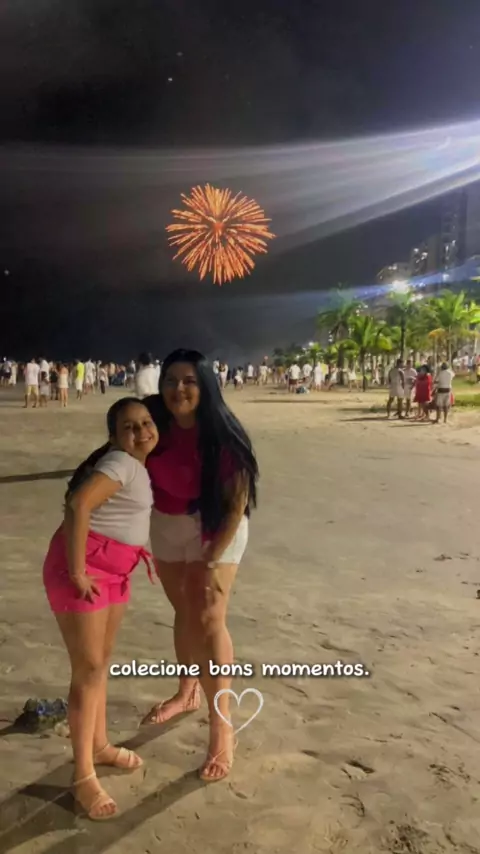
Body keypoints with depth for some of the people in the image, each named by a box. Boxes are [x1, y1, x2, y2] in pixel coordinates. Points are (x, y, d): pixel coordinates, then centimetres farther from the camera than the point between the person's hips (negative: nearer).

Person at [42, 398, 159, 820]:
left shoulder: (139, 466, 11)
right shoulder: (120, 462, -17)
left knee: (102, 661, 18)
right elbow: (78, 505, -29)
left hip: (113, 570, 9)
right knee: (88, 669, -4)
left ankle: (99, 745, 35)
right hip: (83, 567, -9)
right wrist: (76, 571, -25)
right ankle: (84, 775, 9)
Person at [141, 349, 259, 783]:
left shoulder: (223, 436, -28)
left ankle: (222, 730, 1)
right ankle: (188, 693, 40)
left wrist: (211, 561, -22)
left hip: (215, 528, -4)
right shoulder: (154, 422, -17)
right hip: (165, 526, 5)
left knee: (209, 620, -9)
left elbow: (237, 504, -23)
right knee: (184, 612, 18)